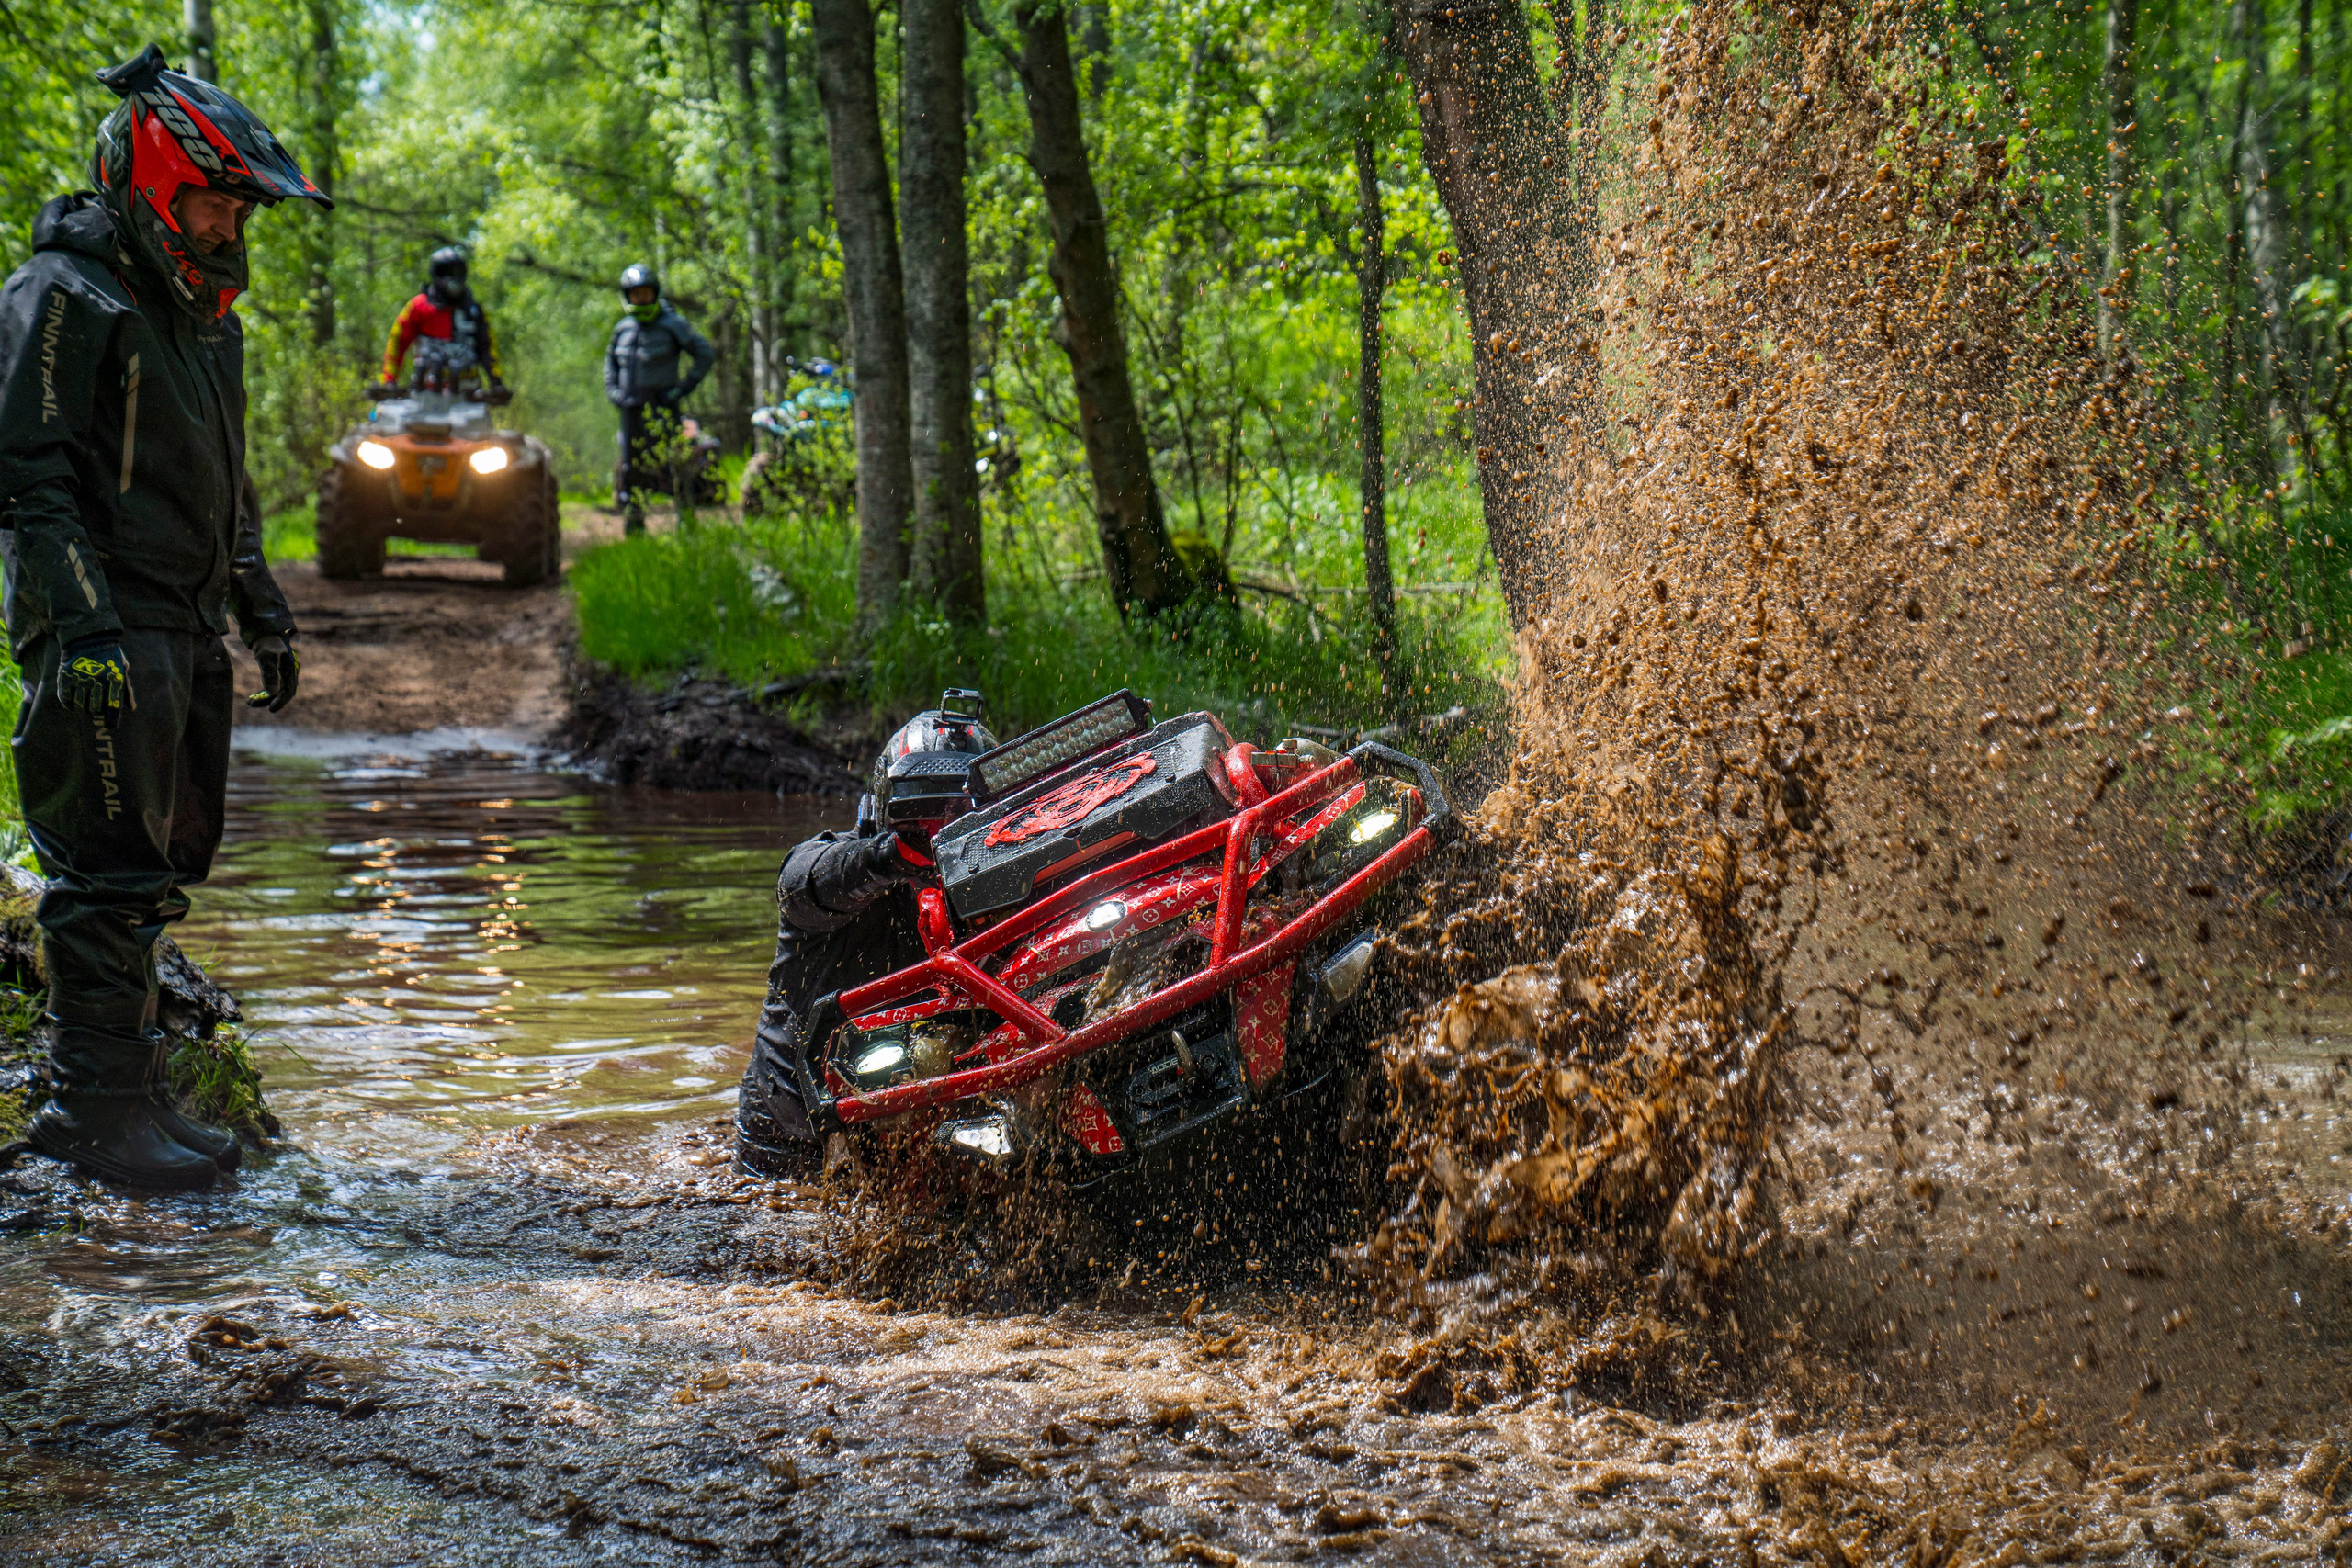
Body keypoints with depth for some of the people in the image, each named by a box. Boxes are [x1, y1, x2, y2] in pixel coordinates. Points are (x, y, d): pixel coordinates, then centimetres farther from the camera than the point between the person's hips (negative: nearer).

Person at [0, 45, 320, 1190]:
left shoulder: (199, 307, 19)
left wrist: (261, 605, 24)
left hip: (186, 625, 9)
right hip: (107, 629, -9)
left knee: (164, 866, 11)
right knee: (111, 875, -8)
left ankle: (105, 1093, 19)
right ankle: (101, 1110, -4)